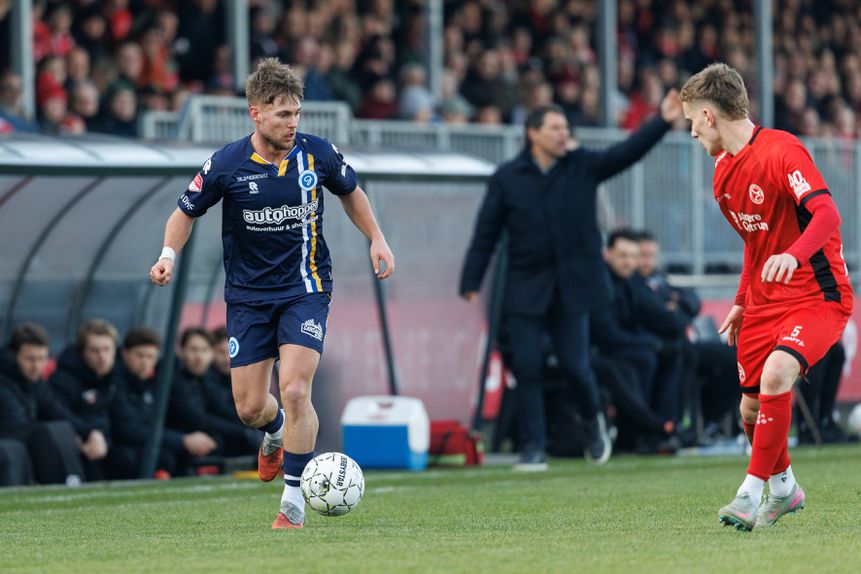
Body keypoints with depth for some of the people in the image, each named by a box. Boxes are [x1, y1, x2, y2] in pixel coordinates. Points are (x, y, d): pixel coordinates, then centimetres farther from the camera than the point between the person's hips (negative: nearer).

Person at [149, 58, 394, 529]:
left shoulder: (318, 154, -7)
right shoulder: (226, 164, -11)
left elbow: (350, 192, 14)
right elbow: (187, 211, 4)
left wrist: (376, 239, 6)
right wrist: (169, 254, -13)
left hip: (305, 288, -1)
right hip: (248, 293, 1)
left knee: (295, 391, -17)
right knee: (249, 407, 3)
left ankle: (294, 500, -5)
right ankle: (277, 432, 42)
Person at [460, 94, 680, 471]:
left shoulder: (583, 167, 3)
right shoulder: (507, 178, 1)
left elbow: (627, 152, -8)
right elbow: (486, 233, 2)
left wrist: (663, 121, -22)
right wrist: (471, 283, -2)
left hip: (572, 287, 0)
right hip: (526, 288, 0)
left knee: (575, 366, -1)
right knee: (526, 368, -5)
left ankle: (593, 421, 29)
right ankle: (532, 449, 1)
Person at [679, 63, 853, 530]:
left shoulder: (781, 151, -18)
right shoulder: (724, 169, 10)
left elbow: (827, 213, -30)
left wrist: (793, 255, -46)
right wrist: (742, 302, 20)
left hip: (818, 297, -9)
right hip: (765, 301, 9)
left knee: (776, 373, -31)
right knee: (751, 408, 9)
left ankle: (752, 491, -21)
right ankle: (783, 488, 35)